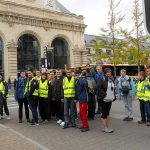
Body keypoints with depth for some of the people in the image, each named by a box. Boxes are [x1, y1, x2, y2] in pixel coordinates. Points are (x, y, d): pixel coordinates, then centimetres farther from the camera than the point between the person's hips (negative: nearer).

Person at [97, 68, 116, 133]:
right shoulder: (102, 79, -9)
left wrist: (114, 96, 12)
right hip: (104, 99, -7)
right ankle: (104, 127, 7)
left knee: (107, 113, 14)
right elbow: (99, 88, -14)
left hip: (110, 99, 7)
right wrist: (103, 94, -18)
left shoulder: (111, 80, 14)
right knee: (104, 113, 0)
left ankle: (107, 126, 23)